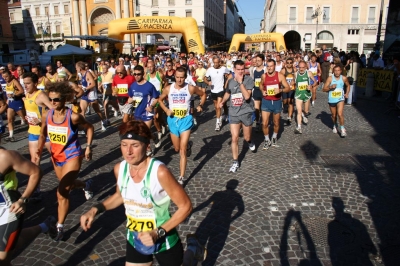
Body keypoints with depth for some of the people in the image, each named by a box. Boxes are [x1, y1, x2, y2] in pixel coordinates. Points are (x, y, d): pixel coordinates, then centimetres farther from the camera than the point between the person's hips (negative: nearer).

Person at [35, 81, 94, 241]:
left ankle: (60, 228, 6)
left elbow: (89, 128, -4)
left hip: (72, 156, -6)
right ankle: (86, 185, 59)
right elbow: (43, 135, 8)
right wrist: (39, 151, -8)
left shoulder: (73, 117, -22)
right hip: (56, 156, 6)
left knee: (62, 193, -11)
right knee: (67, 185, 26)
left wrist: (88, 147, -8)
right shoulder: (46, 116, -8)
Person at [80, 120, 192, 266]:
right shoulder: (119, 169, -11)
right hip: (135, 240, 5)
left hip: (163, 241, -4)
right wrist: (96, 209, -3)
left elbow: (185, 206, -20)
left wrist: (158, 232, -25)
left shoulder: (159, 172, -28)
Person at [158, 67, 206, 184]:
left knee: (182, 150, -8)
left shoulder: (191, 88, -9)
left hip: (185, 120, -3)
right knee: (177, 149, 16)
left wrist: (200, 105, -6)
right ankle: (187, 144, 52)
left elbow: (203, 94, 9)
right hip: (173, 120, 3)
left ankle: (181, 177, -1)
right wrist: (166, 110, -5)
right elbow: (160, 99, 12)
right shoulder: (168, 89, -5)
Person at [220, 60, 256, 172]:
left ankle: (249, 141, 50)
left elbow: (247, 96, -24)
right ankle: (235, 162, 11)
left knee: (246, 138, 12)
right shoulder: (230, 81, 3)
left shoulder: (248, 80, -11)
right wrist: (222, 101, 6)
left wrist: (240, 82, -25)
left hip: (246, 112, -2)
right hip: (233, 113, 2)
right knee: (234, 138, -2)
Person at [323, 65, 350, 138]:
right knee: (334, 115, 15)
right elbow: (324, 89, -10)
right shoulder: (330, 78, -10)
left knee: (340, 114, -18)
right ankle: (335, 126, 43)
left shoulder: (344, 78, -5)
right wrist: (330, 87, -27)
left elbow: (348, 85, 16)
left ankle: (342, 129, -1)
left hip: (340, 99, 0)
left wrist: (347, 93, 5)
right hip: (331, 100, 1)